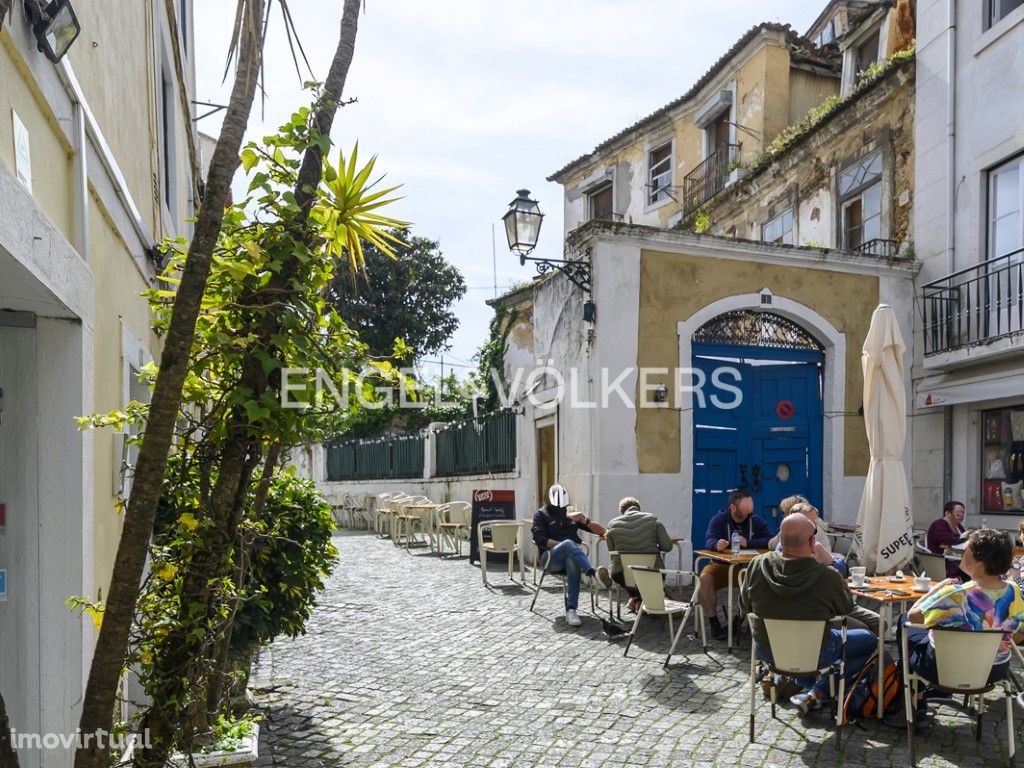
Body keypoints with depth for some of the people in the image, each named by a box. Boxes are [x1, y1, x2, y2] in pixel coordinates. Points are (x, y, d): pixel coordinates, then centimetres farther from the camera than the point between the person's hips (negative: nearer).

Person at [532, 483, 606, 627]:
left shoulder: (573, 514, 25)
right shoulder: (541, 514, 15)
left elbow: (601, 531, 21)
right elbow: (540, 540, -1)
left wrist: (584, 520, 3)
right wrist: (563, 545, -13)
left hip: (572, 556, 2)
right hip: (551, 558, -2)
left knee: (572, 560, -36)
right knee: (568, 543, -35)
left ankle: (571, 610, -42)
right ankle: (592, 573, -54)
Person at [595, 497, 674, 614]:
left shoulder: (613, 524, 0)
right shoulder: (652, 519, -1)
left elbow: (612, 552, 6)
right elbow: (667, 546, -4)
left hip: (622, 576, 1)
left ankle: (636, 597, 27)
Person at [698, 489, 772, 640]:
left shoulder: (755, 521, 3)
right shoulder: (719, 519, -3)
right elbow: (709, 540, -20)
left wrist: (748, 543, -24)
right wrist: (716, 544, -44)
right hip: (722, 565, -1)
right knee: (705, 578, -33)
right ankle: (713, 622, -16)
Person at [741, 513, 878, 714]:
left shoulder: (757, 565, -18)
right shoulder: (828, 576, -27)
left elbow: (745, 604, -2)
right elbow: (846, 608, -6)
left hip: (765, 650, 4)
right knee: (870, 639, 18)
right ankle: (817, 694, 10)